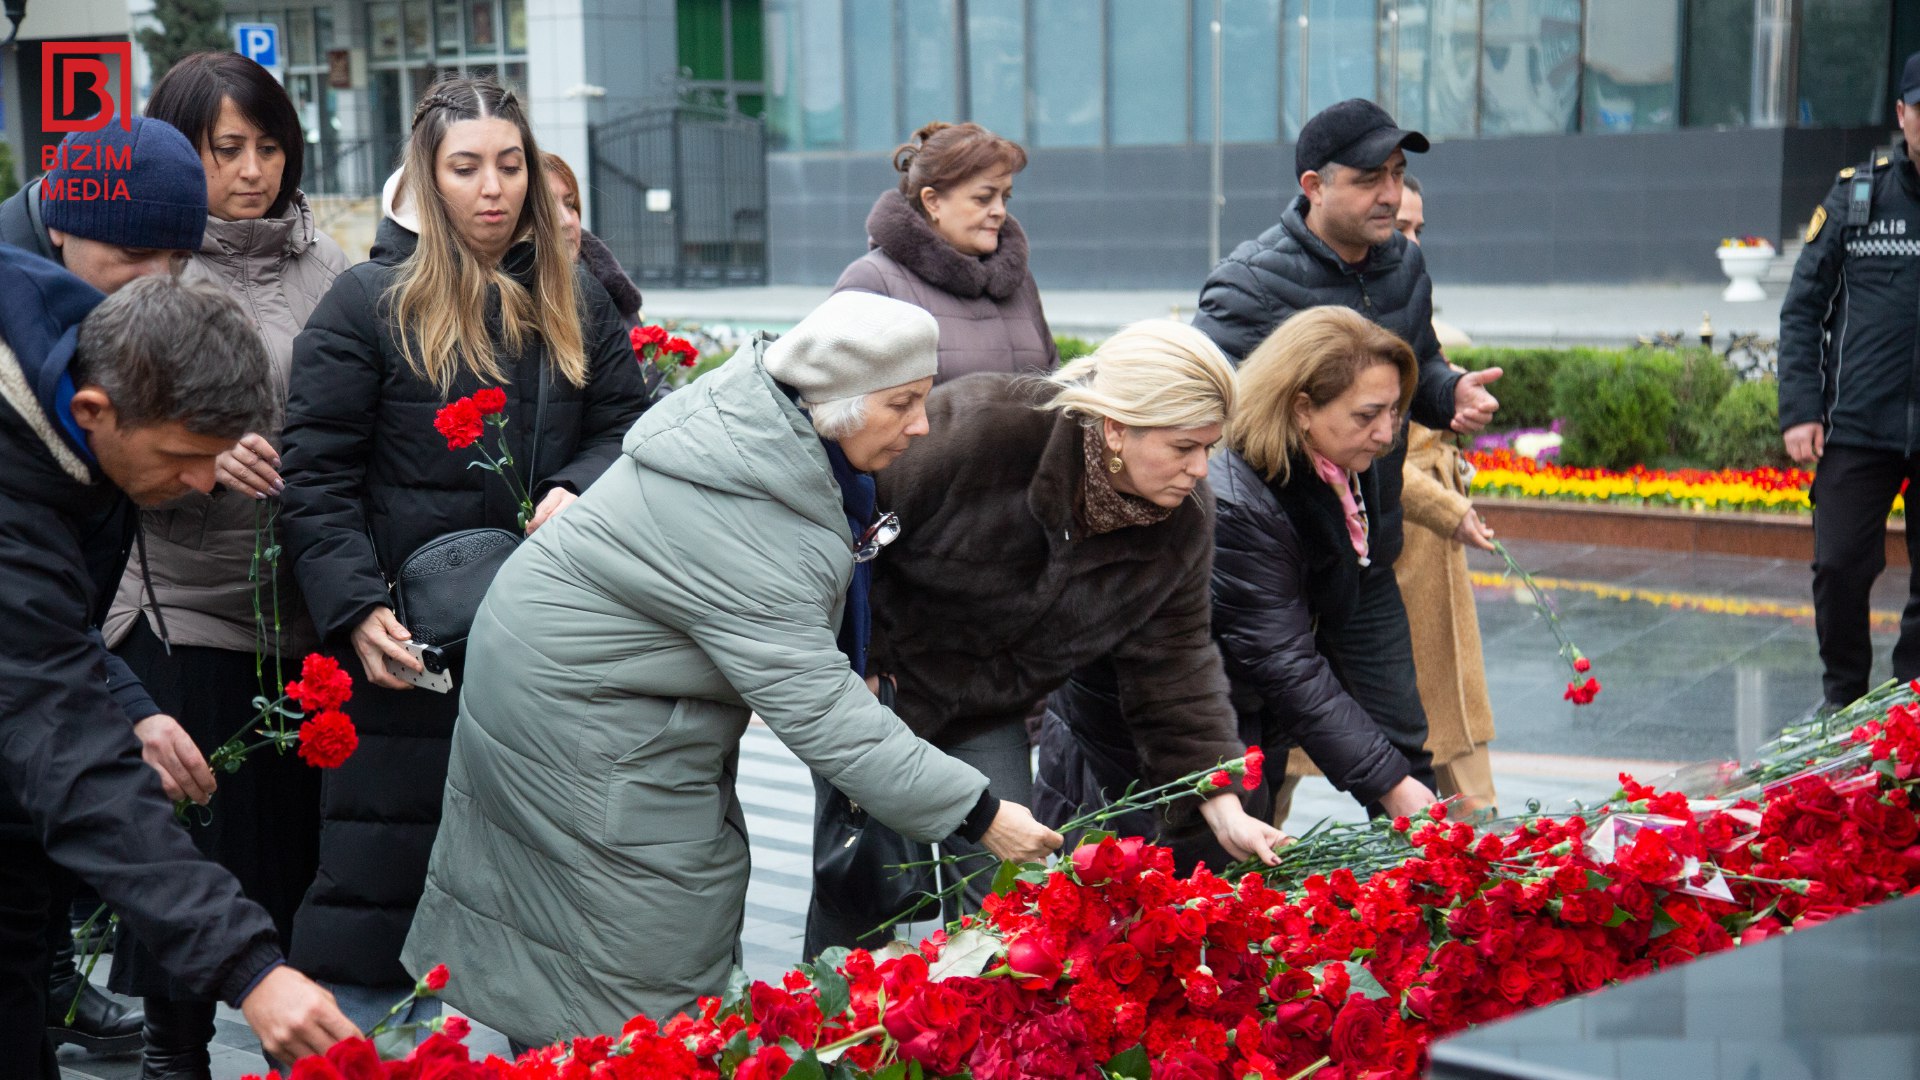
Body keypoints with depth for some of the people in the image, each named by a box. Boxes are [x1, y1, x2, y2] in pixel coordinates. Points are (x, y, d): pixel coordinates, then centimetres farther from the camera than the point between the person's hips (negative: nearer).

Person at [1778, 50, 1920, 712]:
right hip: (1859, 428, 1)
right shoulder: (1855, 194, 4)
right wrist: (1799, 409, -1)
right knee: (1839, 567, 0)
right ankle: (1844, 695, 20)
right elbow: (1803, 308, 7)